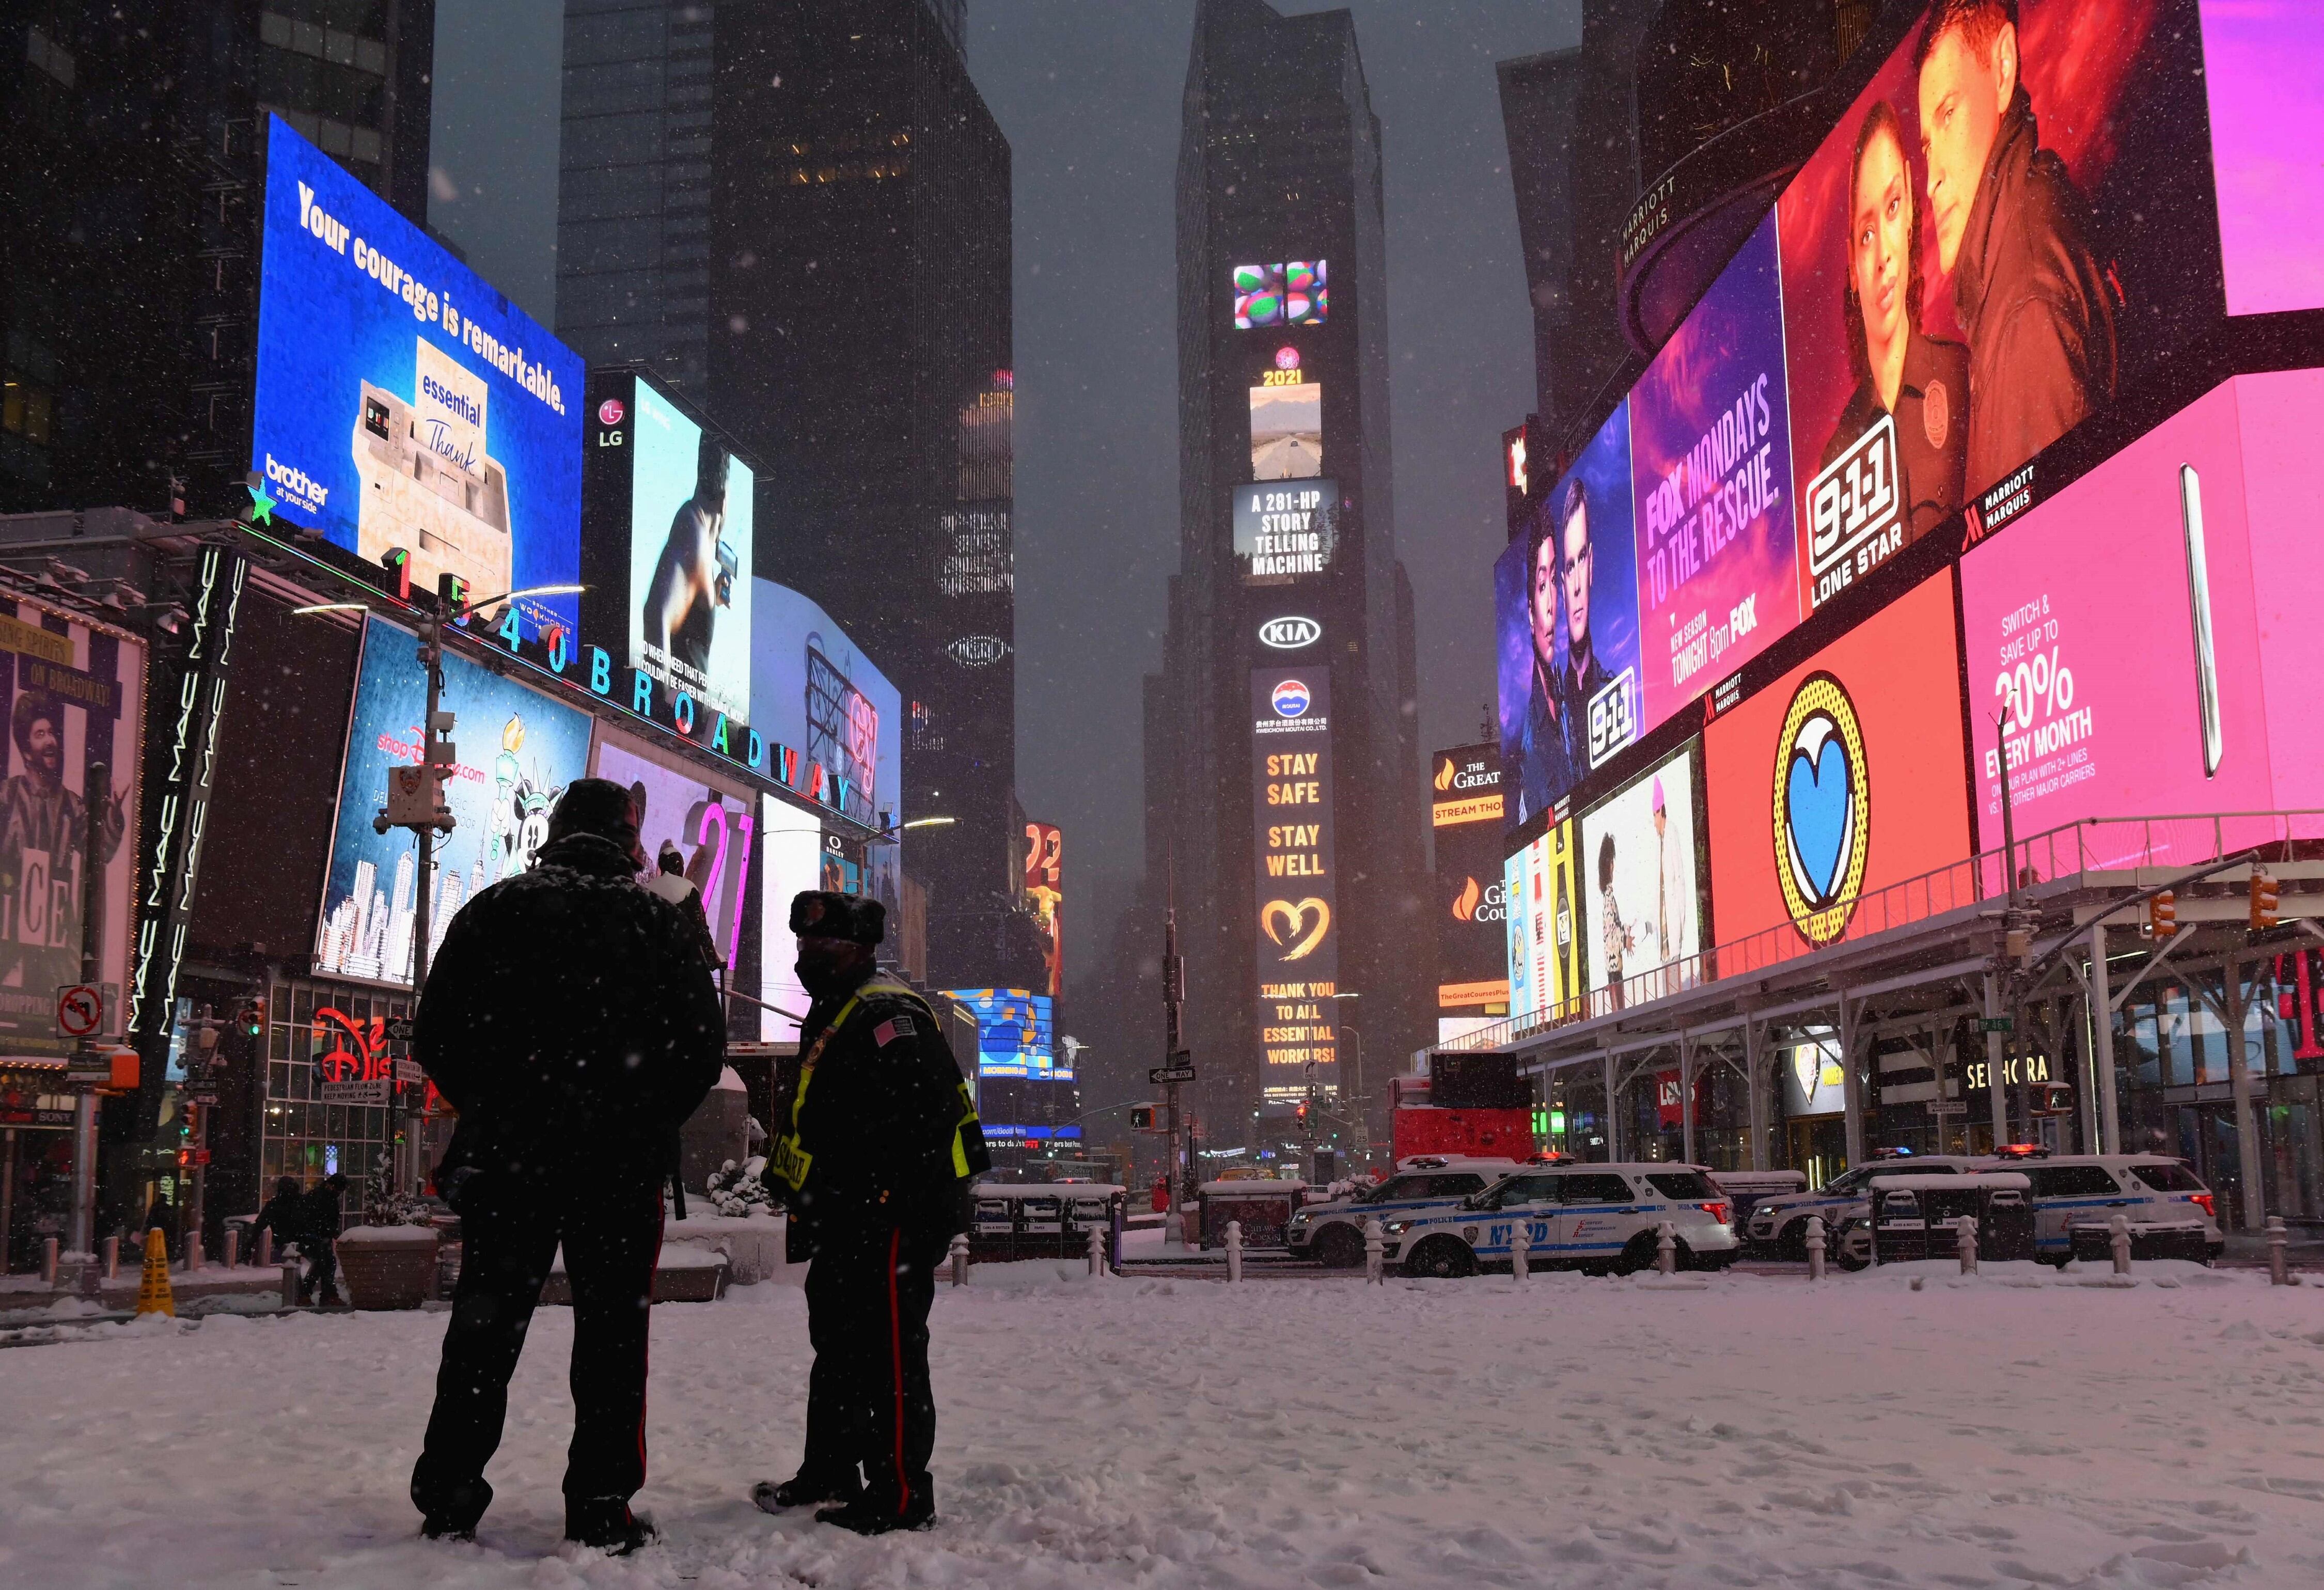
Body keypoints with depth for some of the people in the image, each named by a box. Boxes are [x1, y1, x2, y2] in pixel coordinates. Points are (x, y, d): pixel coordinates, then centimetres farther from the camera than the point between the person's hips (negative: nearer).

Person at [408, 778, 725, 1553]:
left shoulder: (496, 909, 5)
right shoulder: (659, 921, 1)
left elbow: (435, 1035, 3)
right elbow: (702, 1045, -2)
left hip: (506, 1157, 2)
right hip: (623, 1167, -1)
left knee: (484, 1327, 10)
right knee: (612, 1330, 4)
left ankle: (449, 1498, 13)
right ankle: (601, 1507, 4)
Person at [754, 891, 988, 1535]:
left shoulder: (888, 1015, -16)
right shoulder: (830, 1018, 19)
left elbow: (930, 1115, -24)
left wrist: (913, 1211, -26)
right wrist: (807, 1215, 24)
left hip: (896, 1217, -11)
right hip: (849, 1222, 11)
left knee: (888, 1351, -7)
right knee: (837, 1340, 20)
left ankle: (901, 1495, 0)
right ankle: (830, 1472, 34)